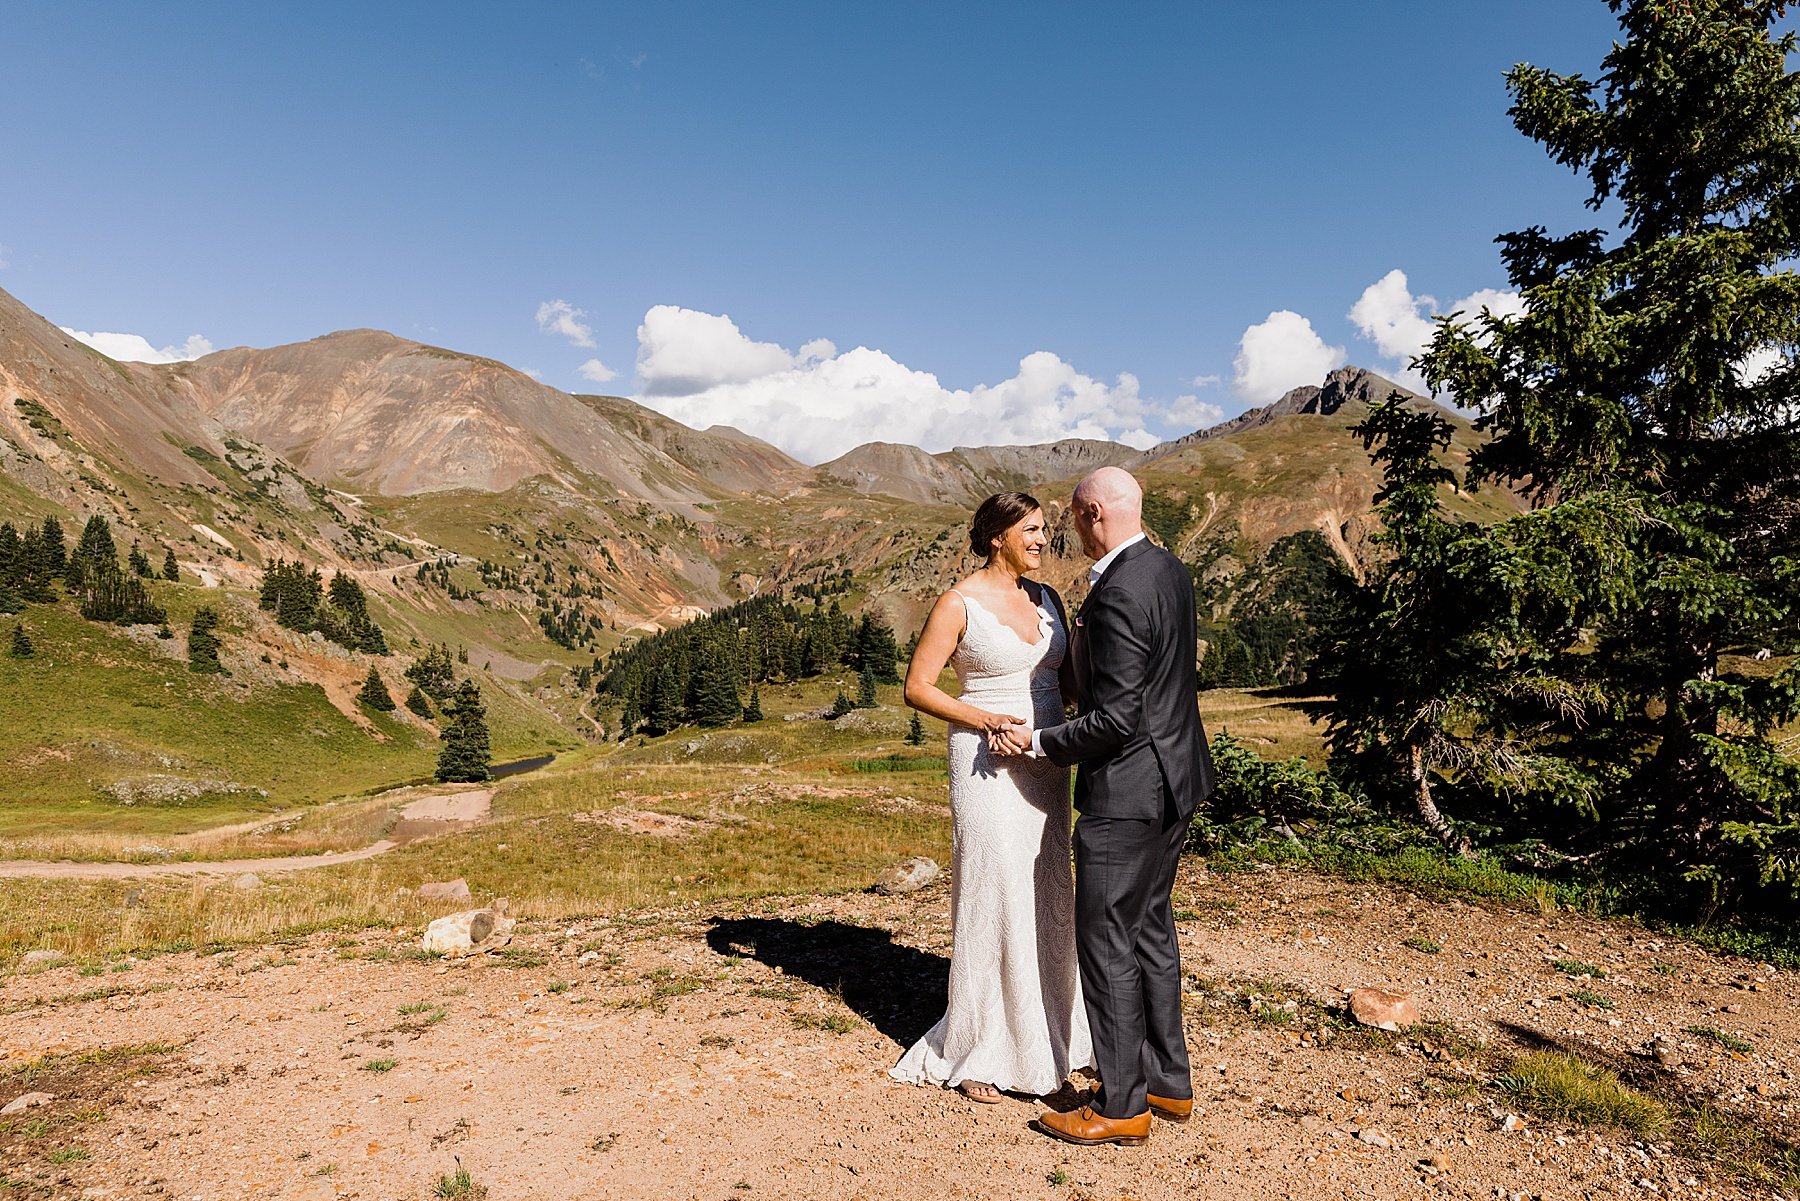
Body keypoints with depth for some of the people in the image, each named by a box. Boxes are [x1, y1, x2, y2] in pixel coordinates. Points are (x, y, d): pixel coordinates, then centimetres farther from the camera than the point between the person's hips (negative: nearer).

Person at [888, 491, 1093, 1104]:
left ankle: (1042, 1030, 30)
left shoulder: (1045, 598, 8)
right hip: (988, 763, -6)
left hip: (1046, 762, 7)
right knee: (993, 898, -1)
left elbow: (1069, 676, 14)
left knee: (1047, 896, 13)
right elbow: (917, 687, -9)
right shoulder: (959, 604, -10)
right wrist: (984, 719, -20)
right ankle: (980, 1051, 15)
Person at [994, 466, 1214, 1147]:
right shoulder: (1169, 569, 7)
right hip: (1174, 779, 10)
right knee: (1151, 928, 19)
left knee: (1107, 942, 2)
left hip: (1127, 790, -10)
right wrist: (1086, 636, 13)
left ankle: (1122, 1108, 15)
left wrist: (1039, 742, -13)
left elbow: (1116, 720, -24)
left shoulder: (1119, 593, -23)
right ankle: (1169, 1082, 32)